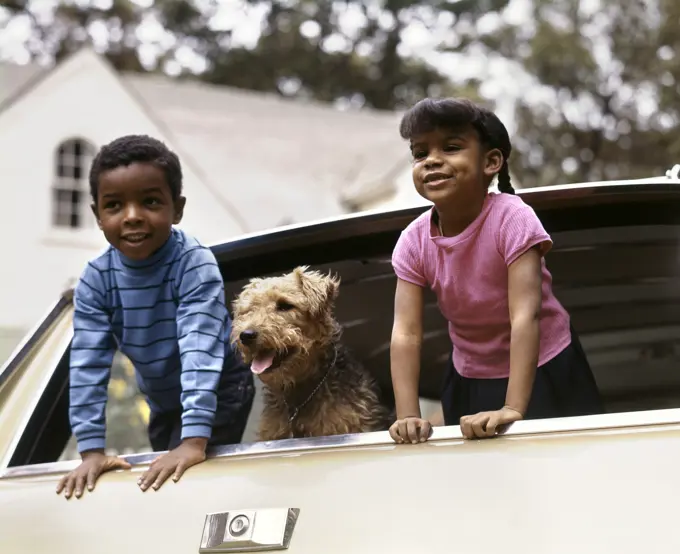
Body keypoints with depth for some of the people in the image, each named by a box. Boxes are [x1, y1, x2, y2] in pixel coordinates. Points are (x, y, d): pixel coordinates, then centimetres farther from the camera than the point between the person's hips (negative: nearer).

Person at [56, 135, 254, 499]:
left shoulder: (195, 265, -30)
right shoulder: (96, 280, -18)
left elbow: (200, 349, -38)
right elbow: (88, 364, -19)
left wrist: (194, 440, -47)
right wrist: (92, 449, -27)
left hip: (220, 391, -5)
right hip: (162, 402, 5)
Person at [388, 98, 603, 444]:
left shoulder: (511, 218, -27)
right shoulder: (413, 241, -15)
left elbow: (525, 316, -34)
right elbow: (406, 334, -21)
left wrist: (512, 409, -44)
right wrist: (408, 416, -34)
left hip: (544, 374, -3)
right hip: (470, 382, 3)